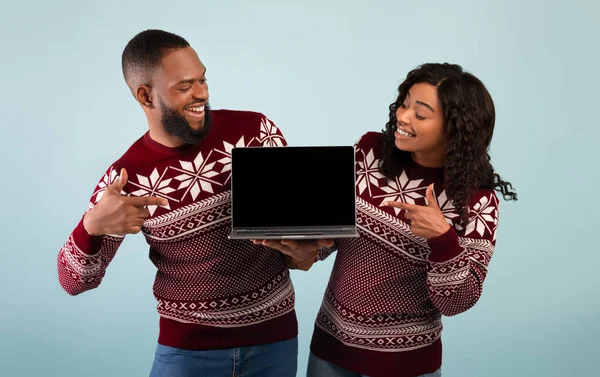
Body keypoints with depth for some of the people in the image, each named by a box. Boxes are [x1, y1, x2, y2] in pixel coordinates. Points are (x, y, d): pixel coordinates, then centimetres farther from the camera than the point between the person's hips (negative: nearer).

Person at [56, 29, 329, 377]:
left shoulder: (255, 129, -8)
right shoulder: (127, 176, -8)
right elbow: (75, 281, -4)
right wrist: (92, 227, -25)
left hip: (275, 335, 1)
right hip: (188, 344, -1)